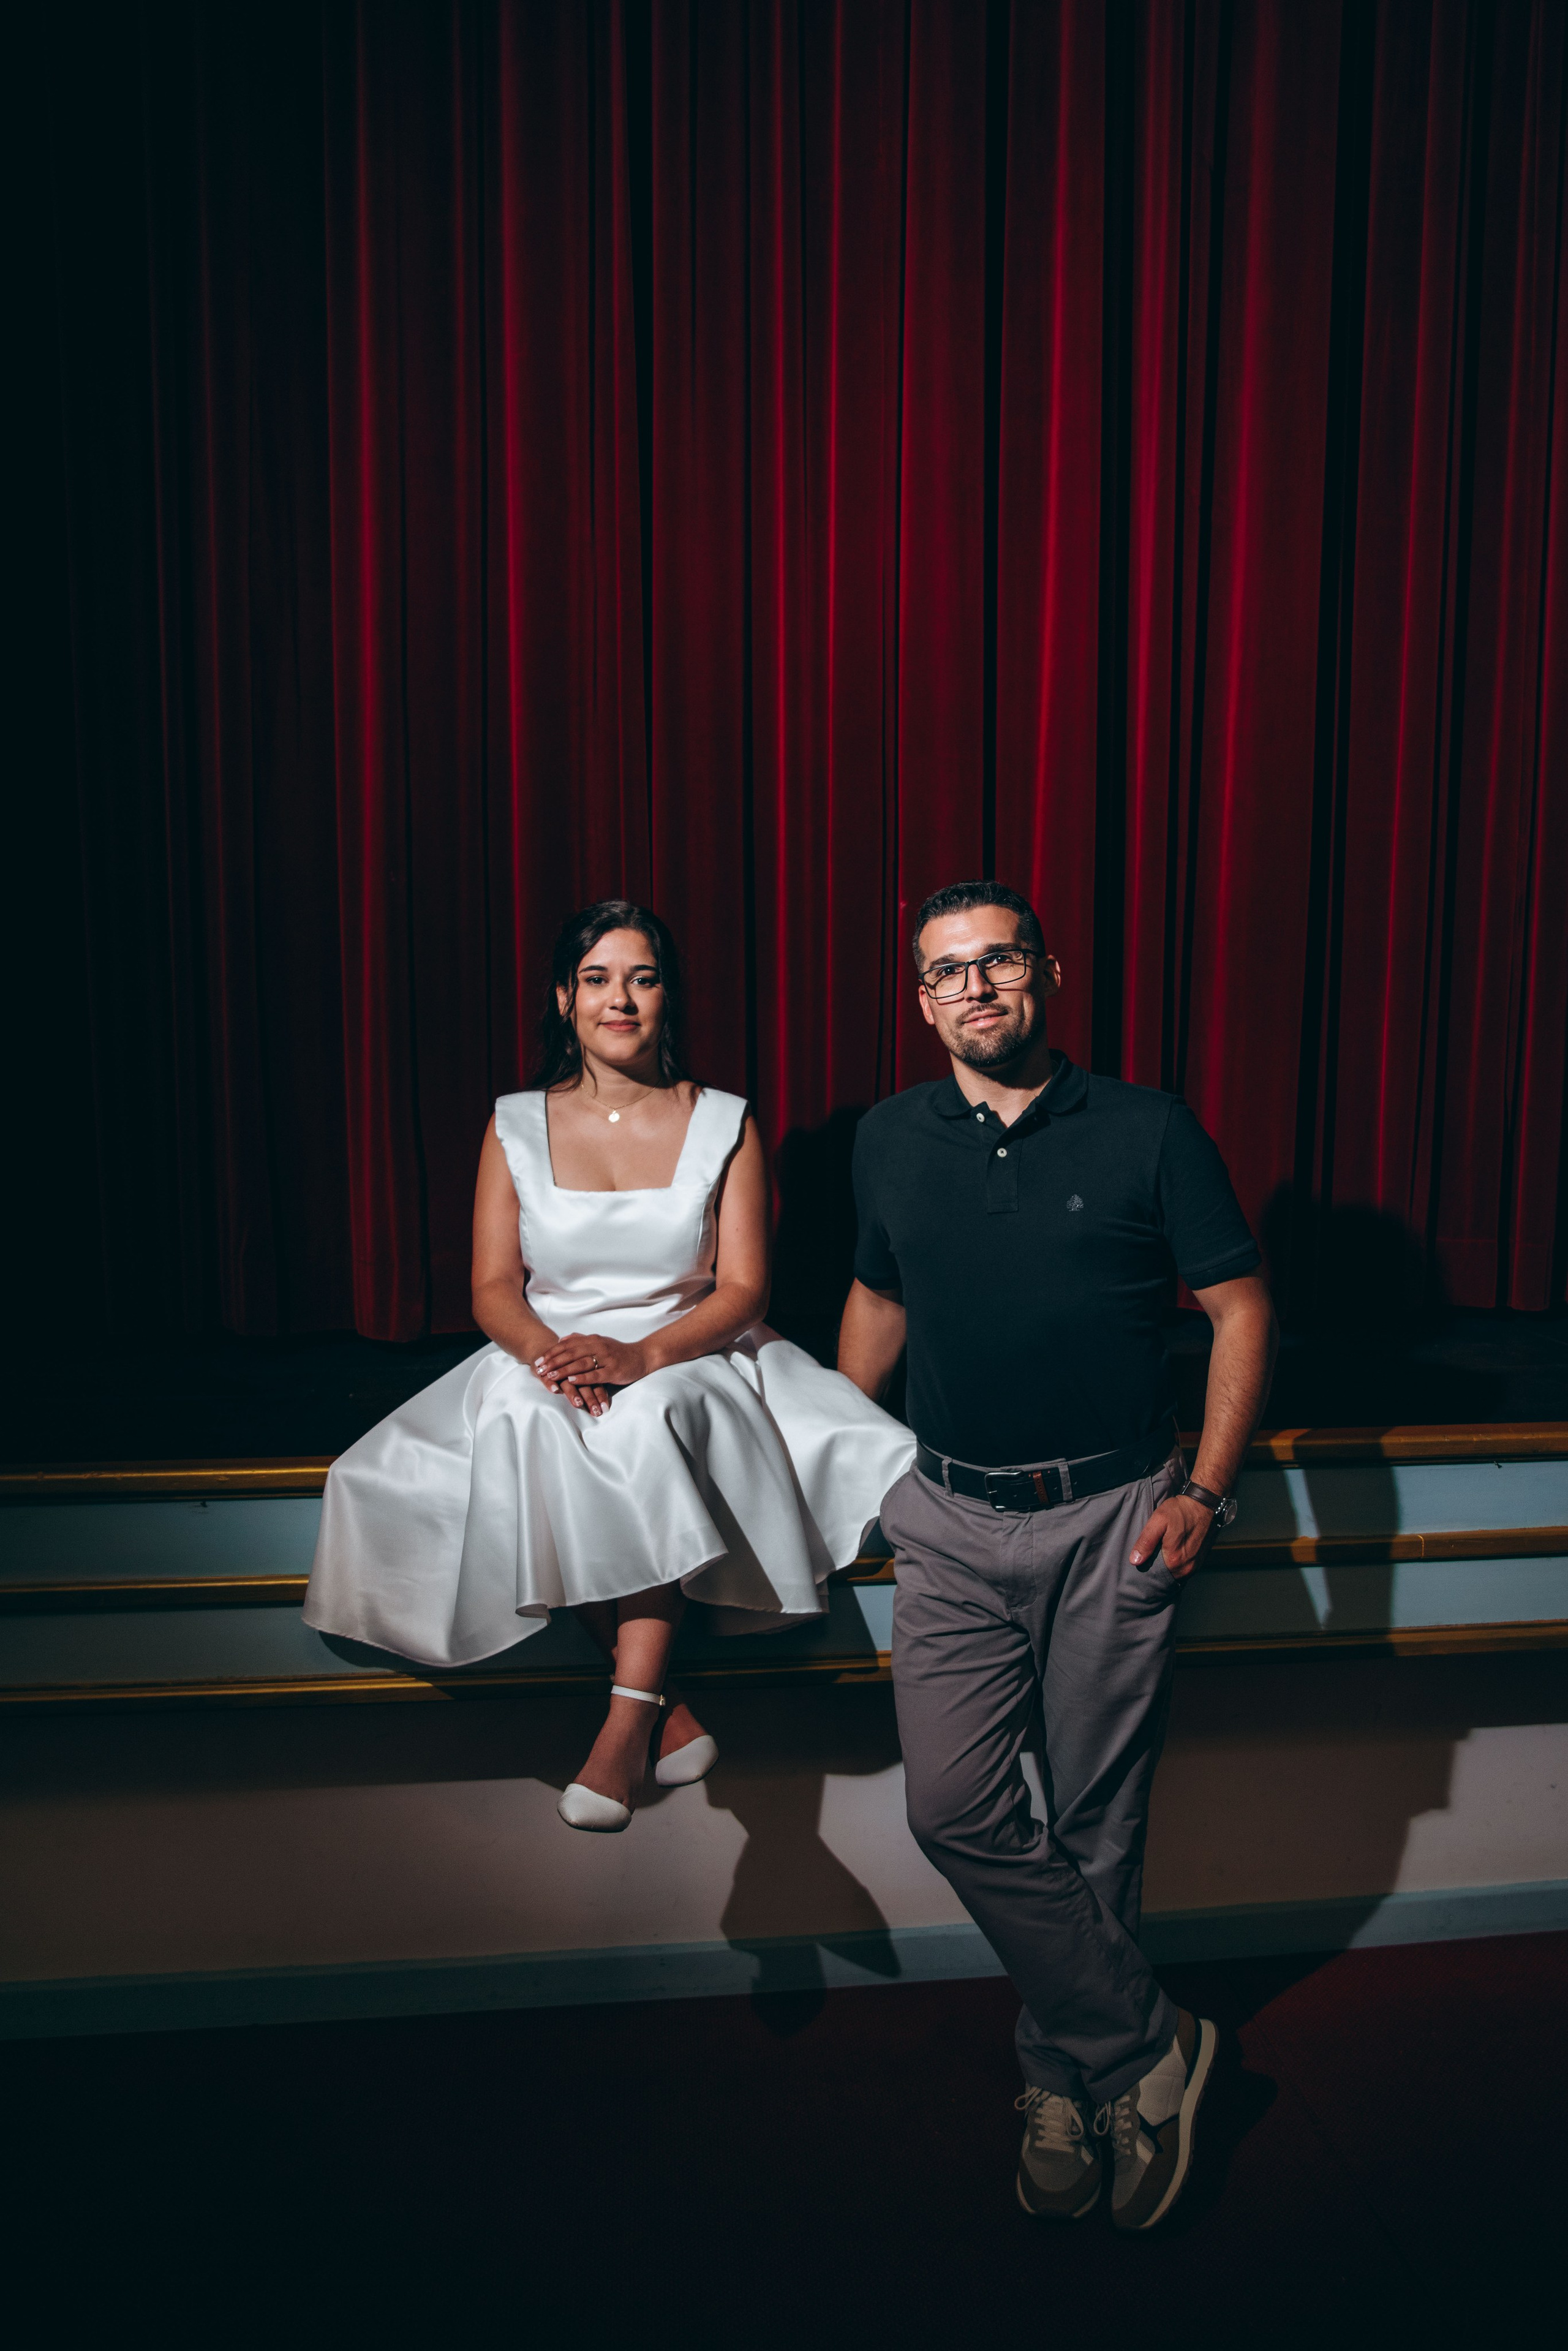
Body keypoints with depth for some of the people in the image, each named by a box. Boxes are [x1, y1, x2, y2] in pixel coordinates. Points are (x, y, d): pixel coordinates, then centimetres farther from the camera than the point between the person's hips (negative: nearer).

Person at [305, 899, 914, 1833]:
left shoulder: (724, 1125, 3)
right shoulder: (517, 1126, 7)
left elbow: (742, 1291, -5)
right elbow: (494, 1289, 1)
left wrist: (643, 1354, -24)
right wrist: (552, 1354, -22)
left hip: (691, 1361, -1)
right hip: (546, 1363, 2)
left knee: (653, 1420, -36)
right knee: (532, 1428, -33)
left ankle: (628, 1719, -28)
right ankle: (670, 1708, -22)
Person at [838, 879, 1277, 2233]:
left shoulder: (1150, 1132, -3)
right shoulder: (891, 1143, 6)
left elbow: (1243, 1311, 0)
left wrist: (1206, 1491, -9)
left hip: (1116, 1522, -2)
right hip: (951, 1524, 2)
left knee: (1097, 1825, 8)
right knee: (956, 1808, -9)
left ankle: (1065, 2075, 31)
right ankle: (1144, 2045, 12)